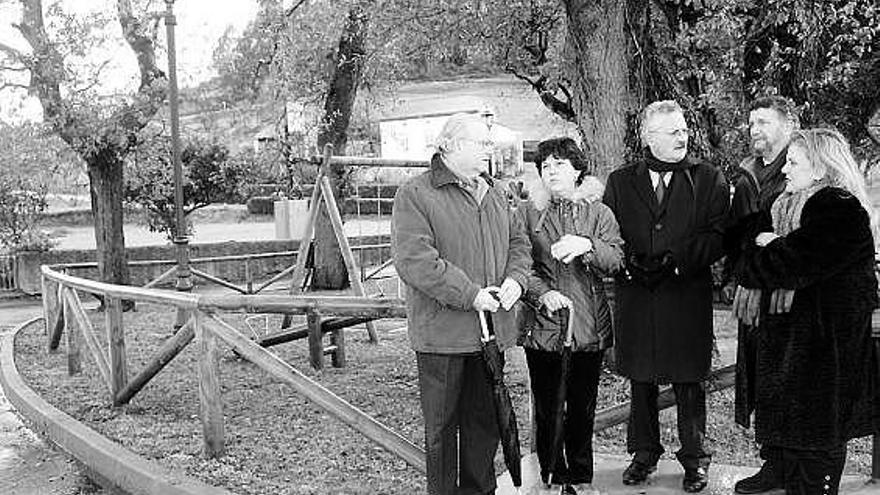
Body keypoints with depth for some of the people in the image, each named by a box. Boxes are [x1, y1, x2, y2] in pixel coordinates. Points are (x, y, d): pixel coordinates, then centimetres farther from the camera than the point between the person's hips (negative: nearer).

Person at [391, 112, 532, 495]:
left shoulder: (493, 196, 16)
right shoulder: (415, 195, -9)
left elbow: (518, 241, 20)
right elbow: (413, 259, -19)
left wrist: (515, 279, -3)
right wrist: (471, 295, -20)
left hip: (491, 331, 7)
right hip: (442, 332, -7)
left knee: (485, 420, 15)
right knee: (442, 425, 4)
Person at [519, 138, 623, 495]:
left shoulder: (598, 212, 7)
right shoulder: (529, 213, 4)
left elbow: (615, 260, -4)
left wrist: (586, 245, -23)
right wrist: (543, 293, -19)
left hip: (589, 324, 1)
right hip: (543, 324, -1)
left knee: (583, 406, 9)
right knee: (546, 407, 5)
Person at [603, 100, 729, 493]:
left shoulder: (709, 180, 5)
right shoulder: (620, 182, 10)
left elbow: (717, 236, -3)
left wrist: (677, 260, -15)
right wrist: (630, 261, -12)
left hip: (688, 296, -2)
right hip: (635, 298, 2)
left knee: (689, 383, 5)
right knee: (640, 382, 10)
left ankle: (695, 460, 19)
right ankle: (644, 454, 25)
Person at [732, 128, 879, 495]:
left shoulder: (840, 210, -16)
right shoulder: (788, 205, 14)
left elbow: (792, 265, -23)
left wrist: (764, 248, -4)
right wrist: (768, 248, -6)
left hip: (824, 349, -9)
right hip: (790, 339, 9)